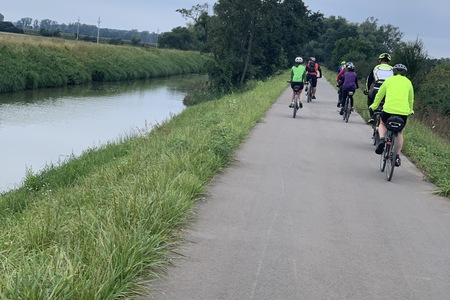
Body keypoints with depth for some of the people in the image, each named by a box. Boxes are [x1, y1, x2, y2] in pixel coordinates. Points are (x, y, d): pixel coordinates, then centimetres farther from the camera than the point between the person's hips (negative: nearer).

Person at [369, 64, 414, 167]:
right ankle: (397, 156, 18)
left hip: (389, 109, -1)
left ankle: (382, 140, 1)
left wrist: (373, 106, 37)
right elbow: (411, 99, 24)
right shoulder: (408, 82, 15)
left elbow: (379, 95, 21)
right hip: (403, 112, 1)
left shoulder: (388, 80, 13)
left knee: (382, 124, 30)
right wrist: (410, 110, 41)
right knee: (399, 132, 25)